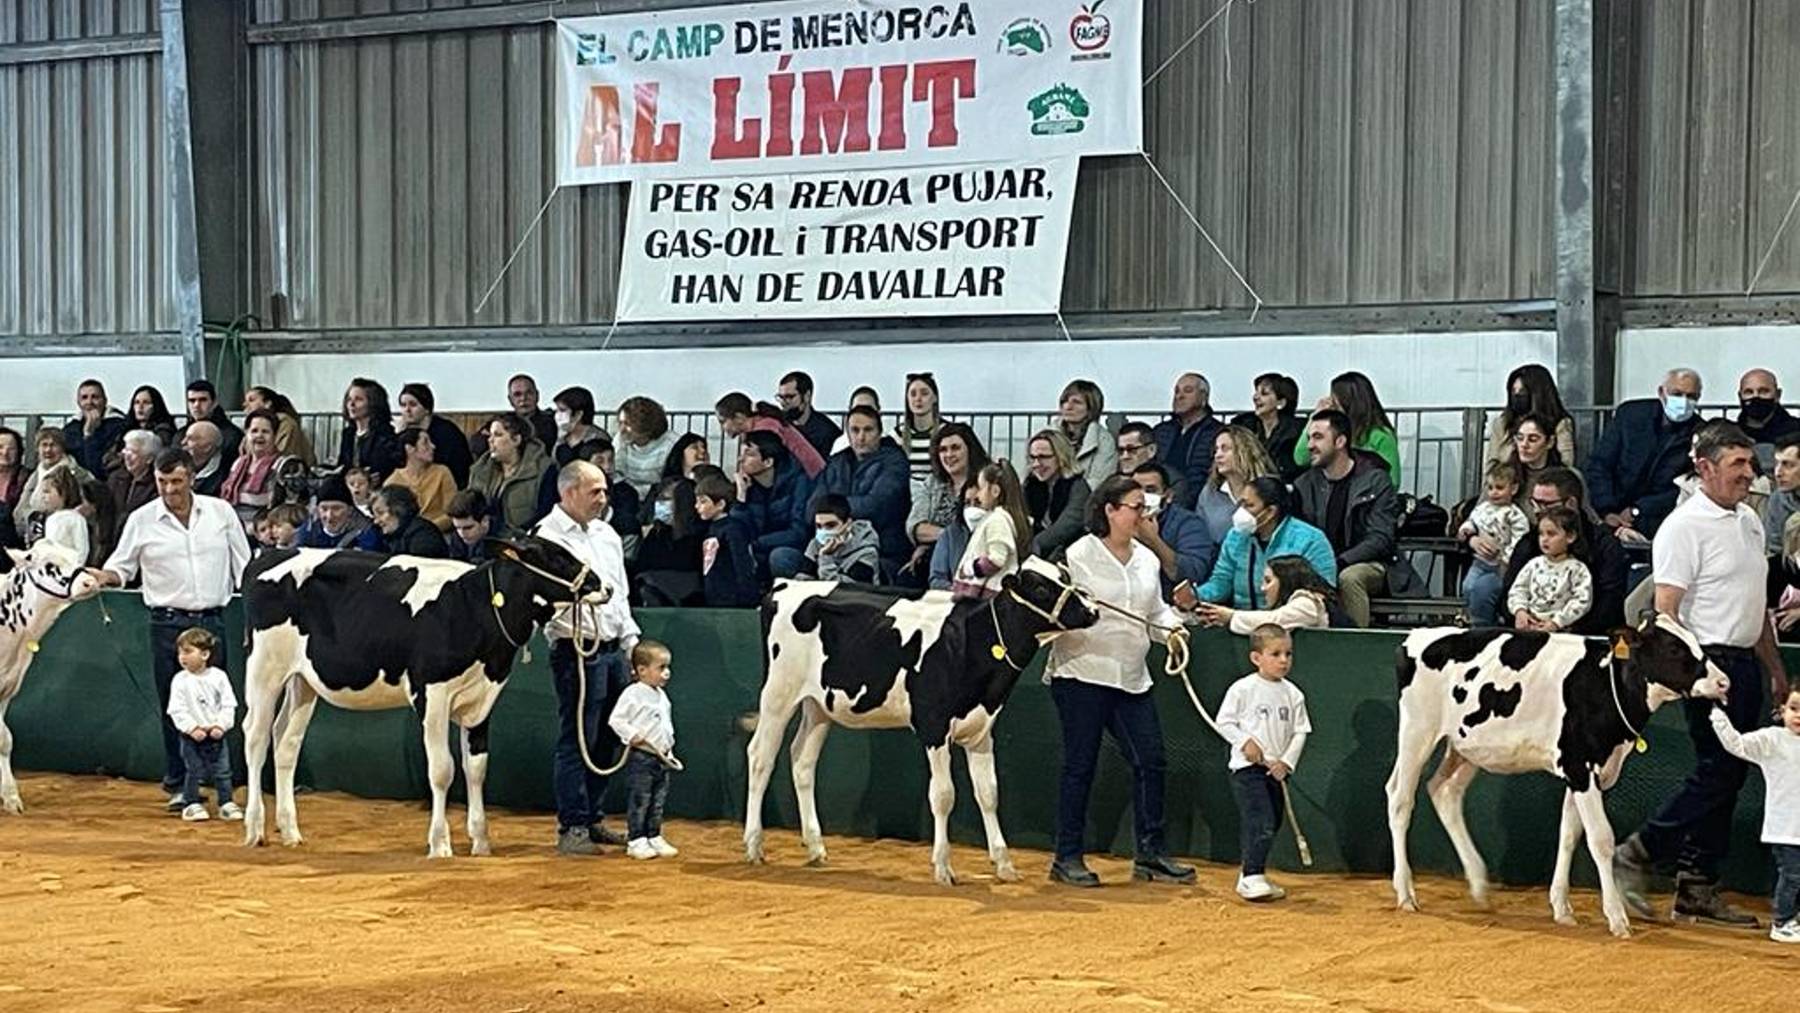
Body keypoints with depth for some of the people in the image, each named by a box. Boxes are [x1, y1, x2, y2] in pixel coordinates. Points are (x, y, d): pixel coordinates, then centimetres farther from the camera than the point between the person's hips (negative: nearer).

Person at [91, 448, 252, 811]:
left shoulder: (221, 512, 5)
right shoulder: (142, 521, 2)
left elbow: (244, 567, 9)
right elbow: (122, 568, 9)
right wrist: (102, 577, -13)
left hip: (212, 621, 1)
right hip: (168, 623, -1)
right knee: (174, 706, 0)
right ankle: (179, 785, 8)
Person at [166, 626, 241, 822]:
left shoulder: (218, 677, -3)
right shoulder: (180, 681, -5)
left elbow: (228, 705, -2)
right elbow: (177, 710, -8)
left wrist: (221, 725, -13)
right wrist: (192, 728, -17)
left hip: (216, 734, 1)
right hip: (191, 735, -1)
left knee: (222, 771, 6)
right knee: (193, 772, 3)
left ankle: (226, 804, 15)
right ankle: (191, 805, 14)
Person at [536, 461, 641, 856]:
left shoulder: (606, 534, 19)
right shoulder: (548, 535, -7)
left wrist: (631, 640, 18)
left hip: (613, 648, 8)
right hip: (577, 649, -8)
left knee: (605, 740, 10)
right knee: (577, 740, -6)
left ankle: (590, 820, 20)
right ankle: (572, 827, -1)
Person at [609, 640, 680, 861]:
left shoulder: (662, 696, 14)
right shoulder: (633, 694, -11)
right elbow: (615, 720, -12)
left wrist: (669, 744, 17)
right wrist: (631, 735, -20)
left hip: (662, 757, 8)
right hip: (641, 757, -8)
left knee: (658, 802, 11)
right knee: (638, 801, -4)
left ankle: (654, 838, 19)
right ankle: (636, 840, 0)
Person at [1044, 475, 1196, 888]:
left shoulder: (1146, 559, 13)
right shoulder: (1079, 555, -7)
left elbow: (1156, 609, 20)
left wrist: (1171, 627, 1)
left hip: (1130, 677, 6)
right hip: (1082, 672, -6)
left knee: (1151, 760, 2)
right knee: (1080, 765, -1)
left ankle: (1150, 853, 12)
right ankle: (1067, 858, 8)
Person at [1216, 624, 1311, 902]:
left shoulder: (1293, 694, 6)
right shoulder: (1243, 689, -7)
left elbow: (1300, 732, 7)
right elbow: (1224, 721, -3)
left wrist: (1287, 762, -5)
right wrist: (1245, 742, -16)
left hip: (1278, 771, 6)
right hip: (1247, 767, -6)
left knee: (1272, 824, 11)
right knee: (1261, 823, -15)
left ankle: (1251, 874, 23)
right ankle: (1251, 877, -10)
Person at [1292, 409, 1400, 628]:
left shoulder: (1376, 481, -3)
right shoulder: (1304, 485, 10)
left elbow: (1381, 539, -12)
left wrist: (1339, 563, -24)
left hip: (1367, 564, -3)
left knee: (1349, 577, -37)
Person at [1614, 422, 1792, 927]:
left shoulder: (1750, 521, 16)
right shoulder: (1684, 526, -11)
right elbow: (1665, 610, -17)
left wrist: (1776, 671, 23)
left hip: (1746, 664, 9)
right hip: (1709, 662, -9)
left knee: (1727, 778, 8)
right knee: (1716, 774, -12)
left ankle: (1697, 887, 12)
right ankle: (1636, 856, -2)